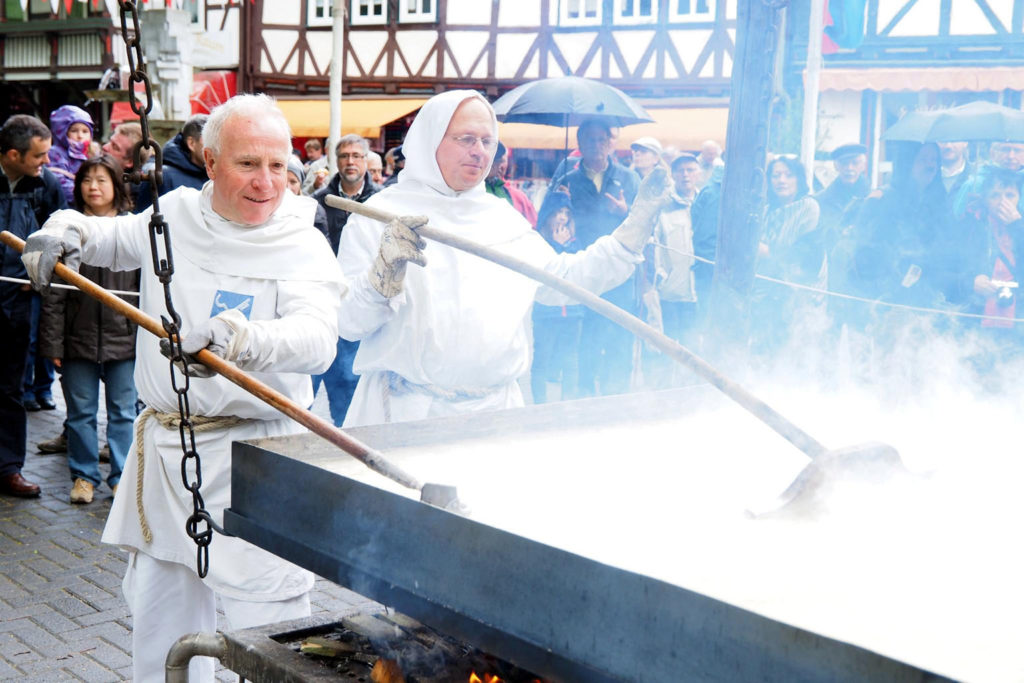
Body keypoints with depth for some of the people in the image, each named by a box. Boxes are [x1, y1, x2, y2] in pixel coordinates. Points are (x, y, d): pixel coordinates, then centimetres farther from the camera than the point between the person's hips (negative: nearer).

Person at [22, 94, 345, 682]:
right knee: (158, 614, 18)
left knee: (265, 632, -5)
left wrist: (242, 339, -46)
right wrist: (66, 231, 4)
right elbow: (111, 237, 26)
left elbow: (317, 337, -27)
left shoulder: (302, 248, -10)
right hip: (164, 446, 6)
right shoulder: (176, 214, 6)